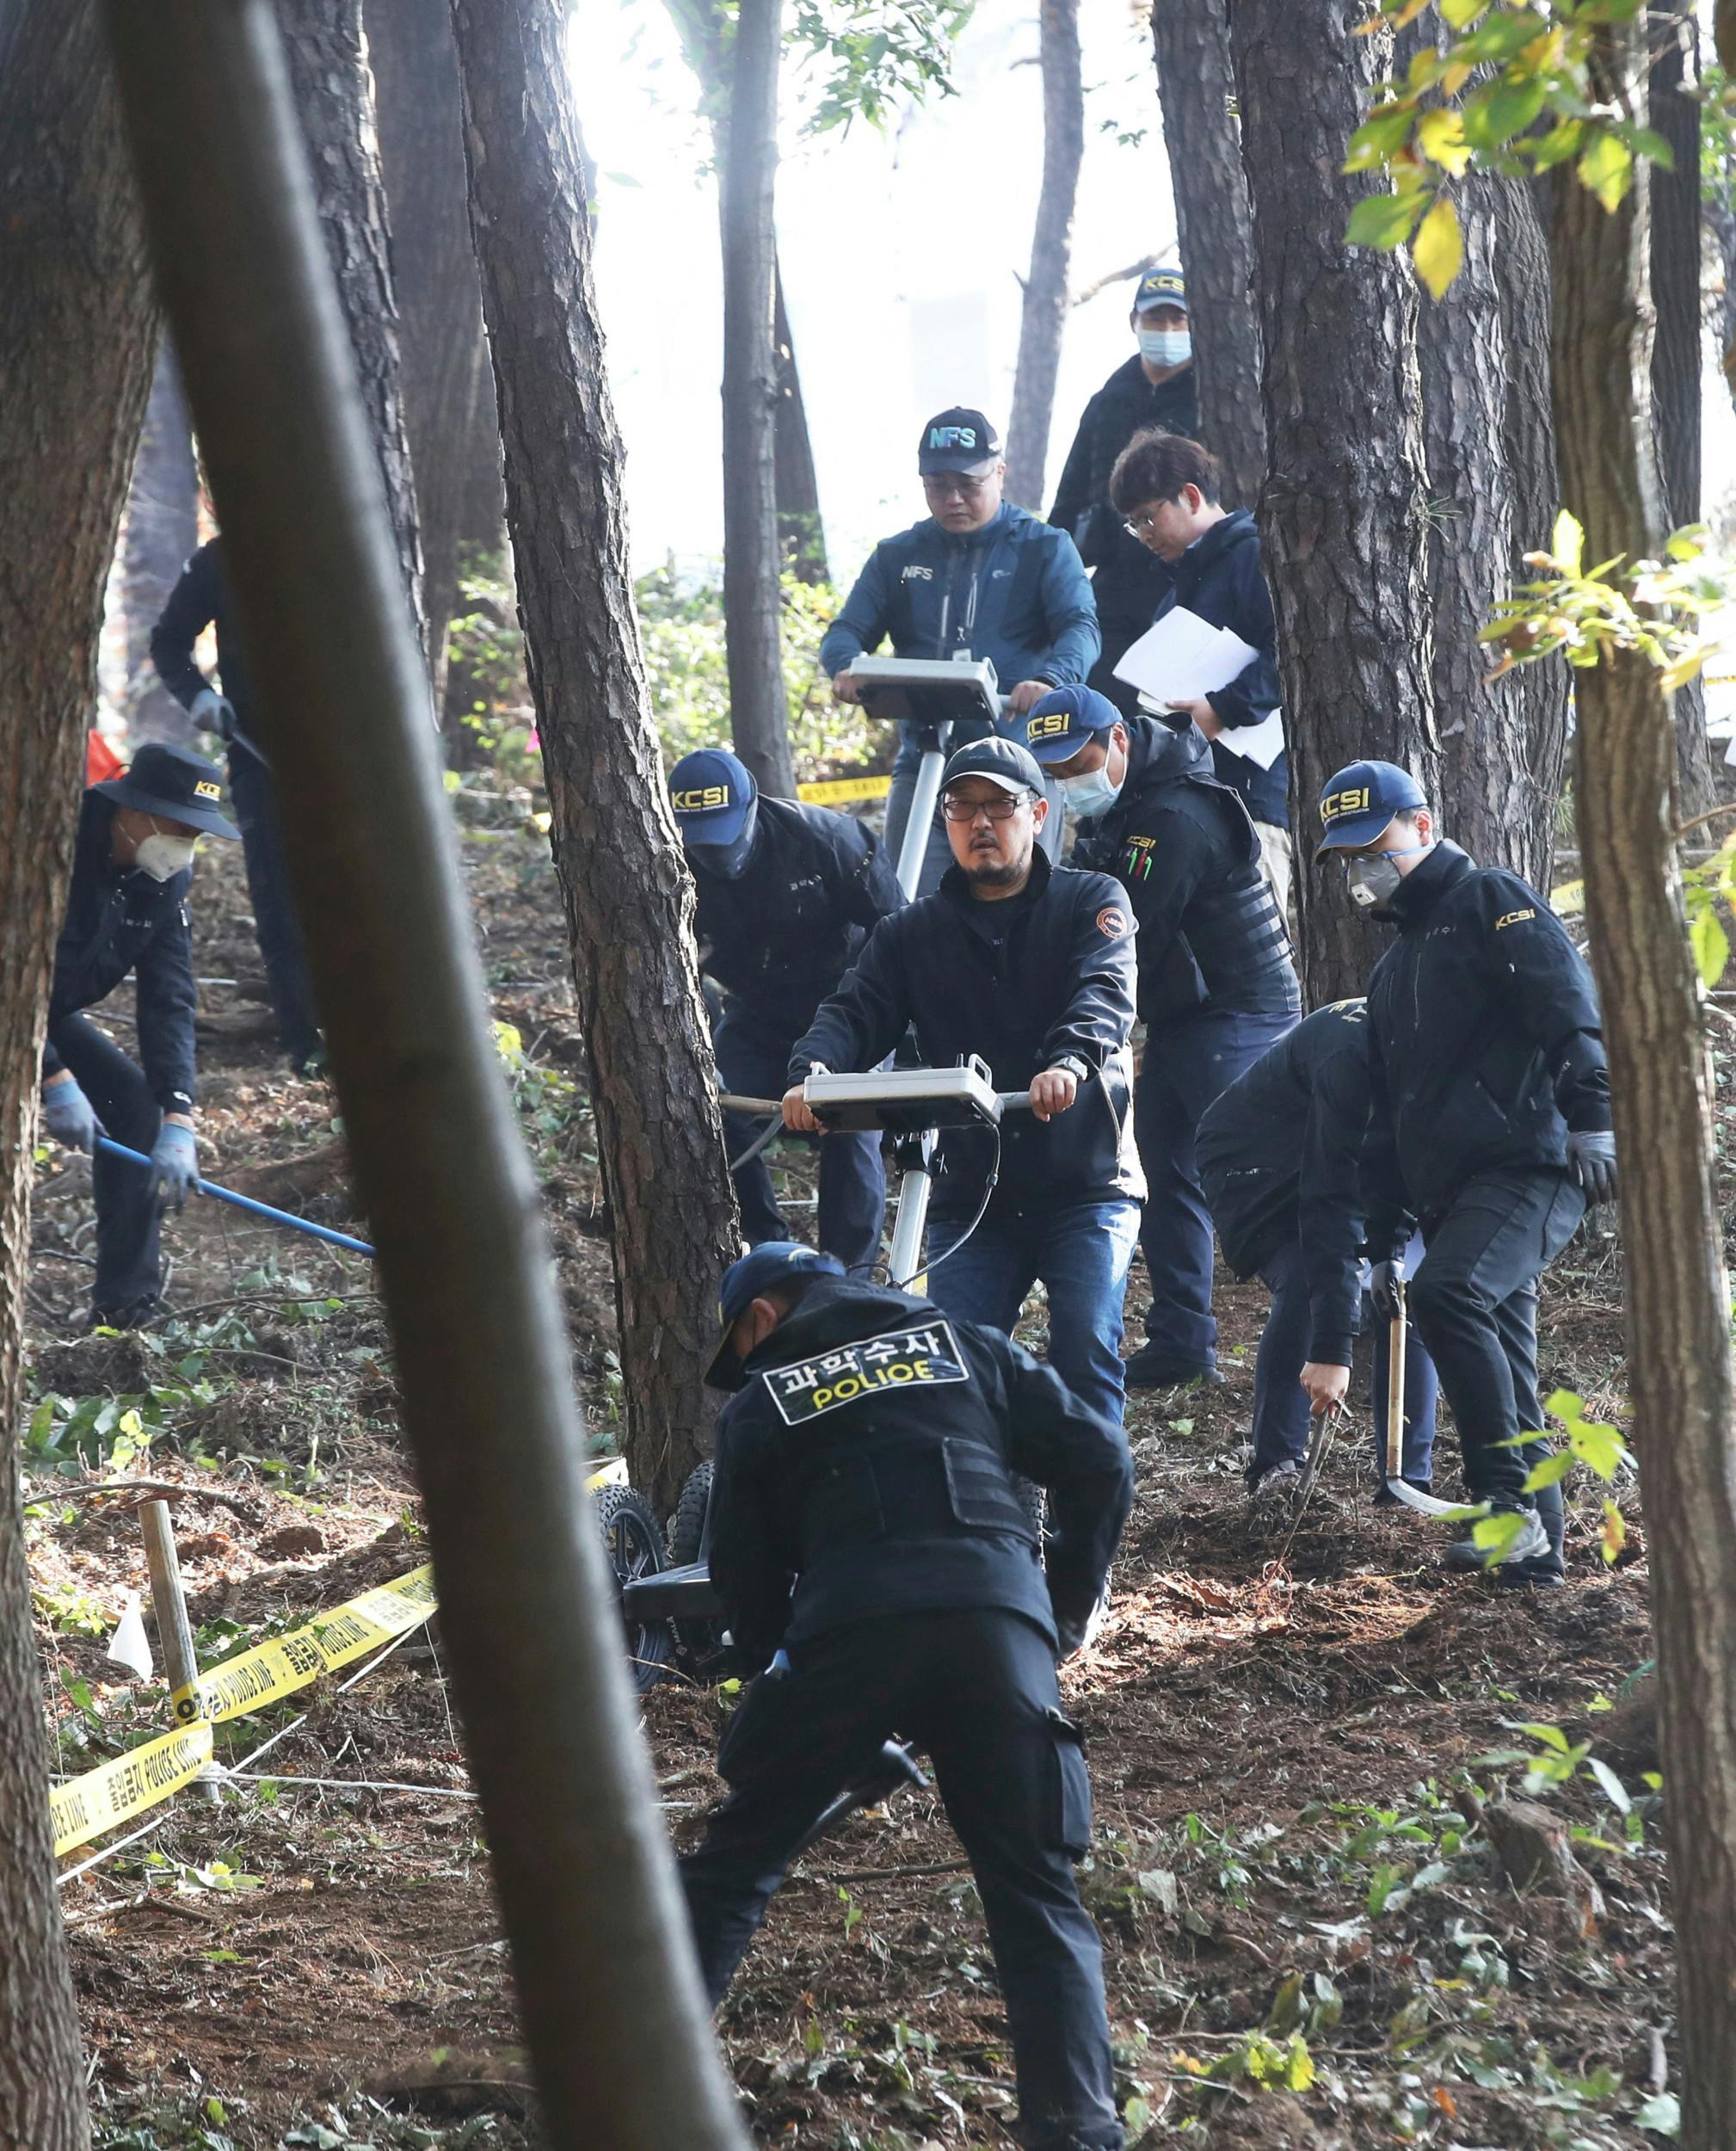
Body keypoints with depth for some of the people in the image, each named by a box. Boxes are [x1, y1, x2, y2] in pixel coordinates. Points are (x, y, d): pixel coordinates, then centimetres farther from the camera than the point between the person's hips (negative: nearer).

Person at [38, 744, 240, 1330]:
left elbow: (169, 1003, -11)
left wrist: (178, 1121, -21)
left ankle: (125, 1304, -1)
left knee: (132, 1100, -4)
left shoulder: (163, 880, -8)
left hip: (49, 1014, 8)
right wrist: (55, 1080, -34)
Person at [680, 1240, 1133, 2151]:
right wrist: (1069, 1607, 25)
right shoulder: (963, 1347, 25)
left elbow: (742, 1570, 20)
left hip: (850, 1631, -1)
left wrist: (770, 1660, 37)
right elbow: (1097, 1460, 16)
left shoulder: (759, 1402, 21)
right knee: (1037, 1897, 6)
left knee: (736, 1860, 16)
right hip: (1002, 1623, 1)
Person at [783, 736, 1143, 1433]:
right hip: (973, 1195, 3)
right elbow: (855, 1012, -1)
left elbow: (1105, 990, -16)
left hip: (1085, 1185, -3)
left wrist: (1071, 1062, -39)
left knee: (1084, 1354, -18)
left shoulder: (1090, 902, 3)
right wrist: (812, 1073, -25)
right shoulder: (913, 934, 12)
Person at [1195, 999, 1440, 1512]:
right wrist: (1331, 1348, -45)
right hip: (1254, 1161, -6)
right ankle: (1276, 1469, -13)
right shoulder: (1350, 1056, -40)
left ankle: (1407, 1480, -8)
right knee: (1304, 1289, -28)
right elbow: (1332, 1206, -43)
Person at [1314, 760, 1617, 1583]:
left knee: (1447, 1293, -29)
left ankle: (1509, 1500, -27)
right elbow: (1386, 1120, 30)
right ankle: (1535, 1548, 9)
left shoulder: (1490, 902, 2)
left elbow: (1570, 1012, -13)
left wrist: (1591, 1118, -25)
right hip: (1449, 1195, 9)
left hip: (1529, 1168, -9)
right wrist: (1383, 1244, 26)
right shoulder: (1395, 969, 28)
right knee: (1501, 1368, 6)